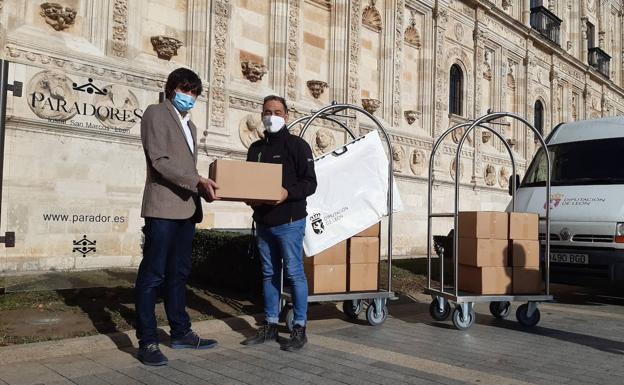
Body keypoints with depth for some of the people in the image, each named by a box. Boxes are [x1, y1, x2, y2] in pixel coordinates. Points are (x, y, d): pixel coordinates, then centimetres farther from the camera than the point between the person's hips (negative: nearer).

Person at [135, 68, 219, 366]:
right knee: (153, 275, -4)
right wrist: (198, 182, -19)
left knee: (178, 273, 13)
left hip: (187, 208, 8)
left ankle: (181, 332, 21)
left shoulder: (190, 125, 24)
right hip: (163, 207, -8)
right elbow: (160, 162, -13)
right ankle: (147, 342, 2)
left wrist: (202, 188, 3)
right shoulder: (156, 113, -1)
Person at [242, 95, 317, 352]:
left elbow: (310, 183, -7)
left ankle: (299, 329, 8)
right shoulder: (256, 148, 15)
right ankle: (270, 325, 22)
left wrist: (288, 192, -24)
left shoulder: (297, 145, -3)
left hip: (289, 221, -6)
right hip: (263, 221, 6)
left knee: (294, 273, -1)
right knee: (269, 274, 12)